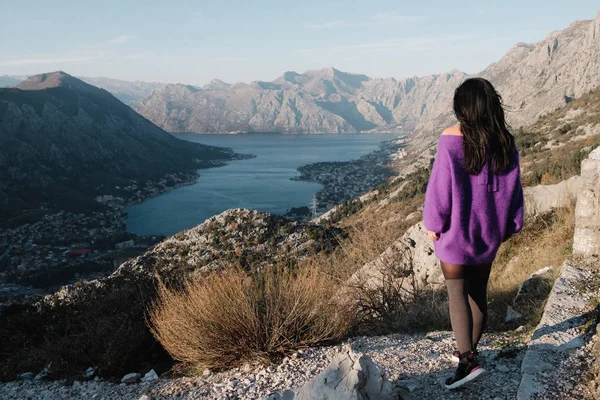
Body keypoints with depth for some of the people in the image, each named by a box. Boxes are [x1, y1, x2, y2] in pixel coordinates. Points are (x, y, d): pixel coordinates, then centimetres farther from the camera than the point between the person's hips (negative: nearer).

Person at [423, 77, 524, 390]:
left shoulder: (451, 140, -16)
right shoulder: (506, 143, -2)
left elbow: (439, 188, -14)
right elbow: (513, 189, 5)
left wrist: (432, 224, -2)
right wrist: (509, 226, 16)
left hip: (456, 232, -5)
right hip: (488, 234, 5)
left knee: (457, 294, 0)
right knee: (478, 292, 16)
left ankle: (468, 359, -8)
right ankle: (469, 349, 30)